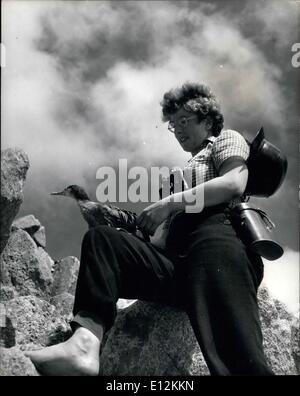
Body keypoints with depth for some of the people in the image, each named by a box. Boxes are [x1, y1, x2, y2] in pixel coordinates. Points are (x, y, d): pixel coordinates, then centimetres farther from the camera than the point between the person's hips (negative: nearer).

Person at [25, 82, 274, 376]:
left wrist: (169, 203, -4)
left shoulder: (227, 139, 21)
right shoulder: (188, 170, 40)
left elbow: (234, 183, -3)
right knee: (101, 238, -11)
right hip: (179, 265, 7)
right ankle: (85, 342, -32)